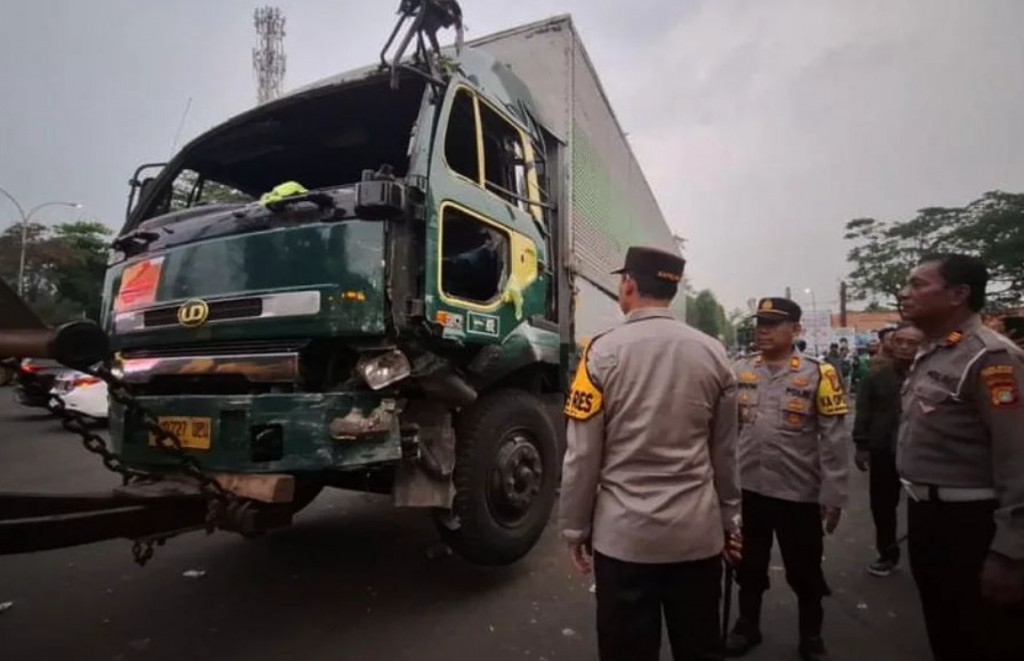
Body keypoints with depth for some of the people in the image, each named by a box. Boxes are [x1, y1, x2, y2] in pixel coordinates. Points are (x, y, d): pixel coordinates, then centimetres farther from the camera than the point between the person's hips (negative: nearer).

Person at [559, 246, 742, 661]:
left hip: (624, 533, -3)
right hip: (698, 531, 4)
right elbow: (724, 452, 8)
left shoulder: (604, 352, -11)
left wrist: (575, 527, 3)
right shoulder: (713, 354, 0)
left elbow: (583, 455, -10)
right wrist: (729, 519, 20)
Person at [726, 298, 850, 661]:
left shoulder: (818, 374, -9)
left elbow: (834, 439, -9)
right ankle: (747, 627, 38)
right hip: (748, 489, 3)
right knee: (749, 564, 18)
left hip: (800, 493, -3)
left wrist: (832, 496, -10)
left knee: (805, 570, 14)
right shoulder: (740, 372, 2)